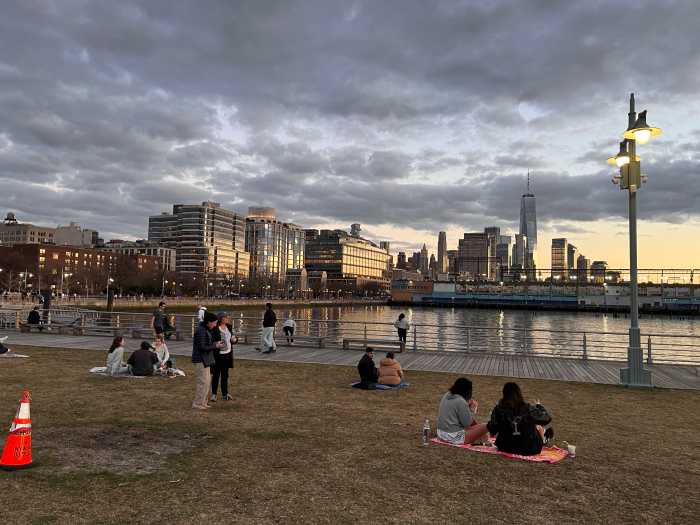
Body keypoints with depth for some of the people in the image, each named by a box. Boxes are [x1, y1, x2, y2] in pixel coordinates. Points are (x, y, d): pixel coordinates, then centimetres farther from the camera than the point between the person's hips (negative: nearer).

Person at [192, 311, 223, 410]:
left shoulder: (205, 330, 12)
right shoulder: (201, 331, -20)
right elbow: (202, 347, -22)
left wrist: (216, 344, 5)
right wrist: (215, 346, -16)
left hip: (205, 359, 10)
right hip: (200, 360, -10)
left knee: (208, 381, 14)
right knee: (203, 382, -6)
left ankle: (202, 402, 22)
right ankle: (197, 404, 4)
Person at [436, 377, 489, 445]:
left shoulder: (446, 396, 4)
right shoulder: (461, 401, -21)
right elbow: (467, 423, -16)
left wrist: (468, 405, 9)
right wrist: (473, 409, -4)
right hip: (455, 437, -9)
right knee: (484, 427, -3)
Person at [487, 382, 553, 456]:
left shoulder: (498, 410, -18)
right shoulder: (529, 409, -20)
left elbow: (492, 430, -11)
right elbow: (546, 419, -5)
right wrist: (538, 406, 14)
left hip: (505, 448, 1)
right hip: (530, 450, 0)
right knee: (538, 426, 27)